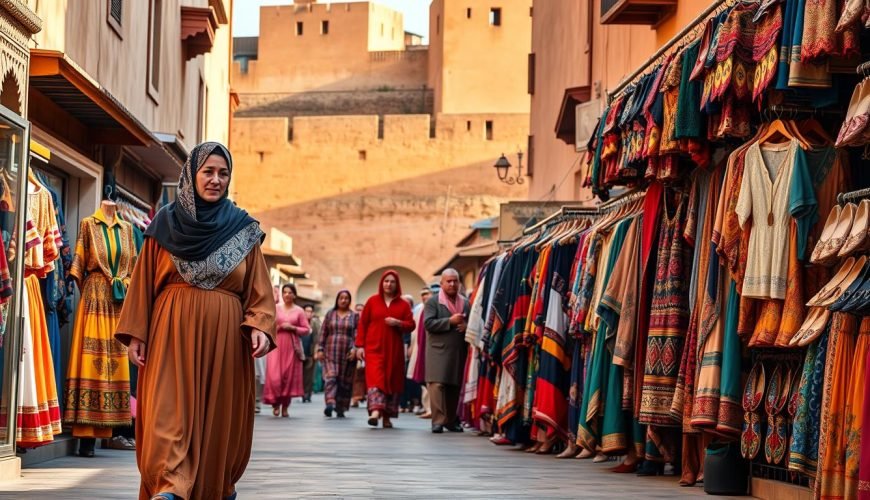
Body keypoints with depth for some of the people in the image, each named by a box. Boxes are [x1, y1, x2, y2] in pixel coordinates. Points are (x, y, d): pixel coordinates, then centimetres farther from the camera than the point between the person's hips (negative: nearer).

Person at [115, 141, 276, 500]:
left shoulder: (243, 230, 8)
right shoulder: (166, 224, 7)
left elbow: (259, 287, 4)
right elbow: (143, 282, 7)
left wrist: (260, 325, -13)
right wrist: (135, 334, -1)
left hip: (223, 336, 1)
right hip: (172, 334, -1)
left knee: (218, 417, 4)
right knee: (169, 413, -13)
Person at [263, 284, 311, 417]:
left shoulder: (299, 311, 6)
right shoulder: (276, 308, 7)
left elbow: (307, 330, 4)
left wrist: (293, 328, -9)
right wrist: (278, 327, -10)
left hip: (292, 347, 0)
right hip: (277, 344, 0)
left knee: (290, 375, 0)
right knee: (274, 375, -10)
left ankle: (285, 406, 11)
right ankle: (276, 402, 9)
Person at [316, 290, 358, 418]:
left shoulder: (355, 316, 9)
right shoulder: (330, 314, 12)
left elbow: (357, 334, 2)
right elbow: (323, 333, 11)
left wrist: (355, 348, -12)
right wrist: (320, 349, 3)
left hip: (347, 354, 0)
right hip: (330, 353, 0)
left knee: (345, 381, 2)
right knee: (330, 377, -16)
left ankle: (340, 408, 10)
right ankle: (330, 403, -30)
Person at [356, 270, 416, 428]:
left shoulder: (403, 305, 8)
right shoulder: (372, 301, 6)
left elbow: (411, 325, 6)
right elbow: (363, 324, 6)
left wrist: (398, 323, -14)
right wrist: (360, 345, -1)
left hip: (394, 350, 2)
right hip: (374, 348, -2)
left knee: (393, 380, 3)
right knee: (375, 378, -16)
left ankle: (387, 416, 12)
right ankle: (375, 411, -30)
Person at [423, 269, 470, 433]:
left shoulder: (466, 303, 16)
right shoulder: (433, 302, 3)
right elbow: (428, 323, -9)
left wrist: (467, 326, -5)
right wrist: (450, 321, -16)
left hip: (459, 352, 4)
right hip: (438, 351, -4)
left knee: (455, 386, 8)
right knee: (437, 384, -13)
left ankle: (452, 420, 18)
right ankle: (438, 420, -14)